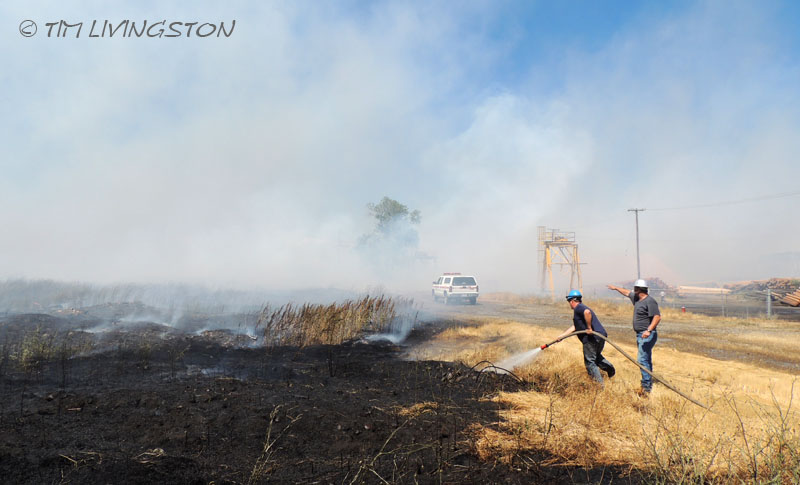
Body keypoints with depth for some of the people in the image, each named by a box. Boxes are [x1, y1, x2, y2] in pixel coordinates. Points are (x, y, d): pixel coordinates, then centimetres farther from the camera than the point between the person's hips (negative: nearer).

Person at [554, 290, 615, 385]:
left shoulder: (578, 308, -6)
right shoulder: (582, 308, 24)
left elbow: (587, 312, -32)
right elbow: (574, 327, 25)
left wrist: (589, 328, -25)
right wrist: (562, 335, 24)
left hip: (592, 338, -10)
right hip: (601, 335, 10)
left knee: (590, 362, 2)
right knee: (596, 356, 32)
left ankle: (599, 385, 2)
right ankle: (610, 368, 20)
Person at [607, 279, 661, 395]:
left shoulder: (650, 301, -15)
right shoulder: (636, 298, 14)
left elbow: (657, 317, -23)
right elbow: (627, 292, 34)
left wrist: (649, 330, -32)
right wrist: (616, 288, 46)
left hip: (647, 335, -10)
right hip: (641, 335, 10)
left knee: (643, 360, -15)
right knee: (646, 360, 12)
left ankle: (646, 387, -14)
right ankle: (648, 386, 18)